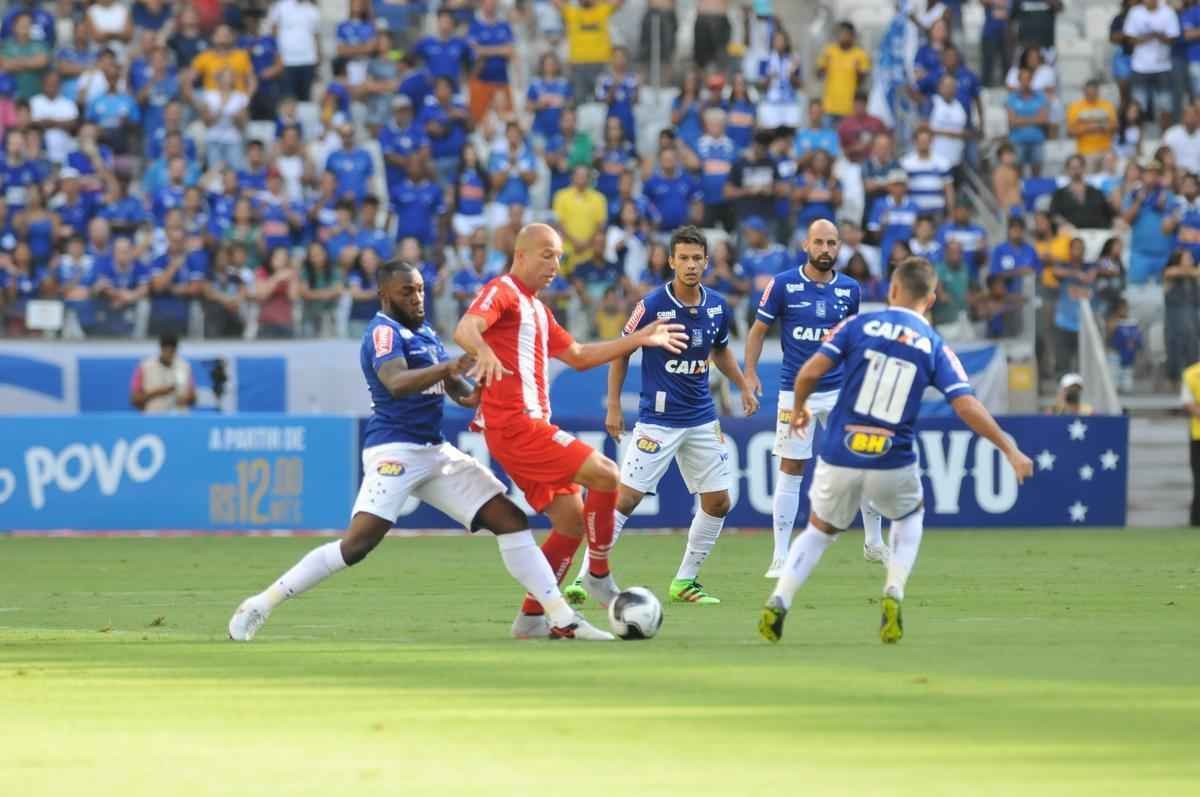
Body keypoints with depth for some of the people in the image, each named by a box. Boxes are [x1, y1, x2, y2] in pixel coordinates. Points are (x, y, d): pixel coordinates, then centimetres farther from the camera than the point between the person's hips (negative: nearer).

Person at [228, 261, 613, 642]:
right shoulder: (383, 331, -10)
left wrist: (470, 394, 0)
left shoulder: (425, 332, 16)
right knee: (358, 543, -20)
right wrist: (449, 368, -43)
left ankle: (563, 619, 2)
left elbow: (449, 382, 24)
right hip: (395, 450, -9)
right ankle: (260, 606, -11)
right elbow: (396, 382, -29)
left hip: (436, 452, 9)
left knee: (511, 520, 2)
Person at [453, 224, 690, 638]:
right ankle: (599, 575, -5)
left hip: (530, 425, 10)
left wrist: (640, 339, 28)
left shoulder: (535, 308, 23)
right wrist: (484, 351, -48)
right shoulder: (502, 293, -6)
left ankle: (532, 618, 9)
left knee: (572, 521, 8)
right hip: (514, 422, -10)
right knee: (606, 475, -17)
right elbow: (464, 330, -25)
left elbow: (578, 356, 31)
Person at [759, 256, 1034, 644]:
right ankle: (893, 594, 11)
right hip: (893, 465, 0)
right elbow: (967, 407, -7)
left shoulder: (860, 325, 0)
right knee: (911, 514, 31)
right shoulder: (934, 347, 0)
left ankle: (778, 602, 3)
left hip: (840, 458, 0)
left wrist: (799, 408, 13)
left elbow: (811, 371, -7)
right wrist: (1010, 450, 0)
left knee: (819, 530, 22)